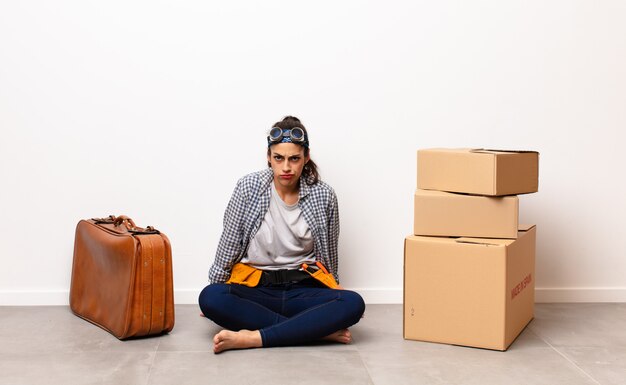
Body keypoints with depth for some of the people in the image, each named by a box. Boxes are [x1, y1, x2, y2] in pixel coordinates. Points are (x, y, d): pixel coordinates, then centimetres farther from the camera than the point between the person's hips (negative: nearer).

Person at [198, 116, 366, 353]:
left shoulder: (323, 196, -2)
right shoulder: (249, 187, -5)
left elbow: (329, 255, 10)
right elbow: (228, 246, 3)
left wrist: (332, 293, 18)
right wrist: (216, 288, 7)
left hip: (303, 289, 1)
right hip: (254, 288, 0)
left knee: (353, 304, -29)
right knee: (210, 298, -32)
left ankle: (253, 338, -32)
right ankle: (318, 330, -28)